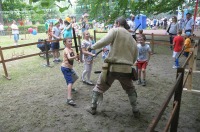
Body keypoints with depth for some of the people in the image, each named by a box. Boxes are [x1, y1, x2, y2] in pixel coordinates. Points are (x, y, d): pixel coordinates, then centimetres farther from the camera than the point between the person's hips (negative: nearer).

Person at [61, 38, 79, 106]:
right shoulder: (66, 50, -20)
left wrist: (77, 58, -21)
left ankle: (70, 88, 52)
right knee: (70, 82, -21)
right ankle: (69, 99, -29)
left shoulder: (71, 49, 8)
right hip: (65, 68, -10)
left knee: (75, 77, 28)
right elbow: (69, 58, -38)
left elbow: (74, 56, 2)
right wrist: (75, 57, -56)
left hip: (69, 68, 10)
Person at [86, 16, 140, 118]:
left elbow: (104, 42, -15)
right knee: (130, 89, 27)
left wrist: (92, 47, -2)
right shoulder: (131, 38, 15)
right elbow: (134, 56, 17)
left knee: (99, 87, 17)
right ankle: (135, 111, 29)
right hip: (126, 68, 4)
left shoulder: (115, 31, 0)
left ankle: (93, 108, 29)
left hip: (112, 67, -4)